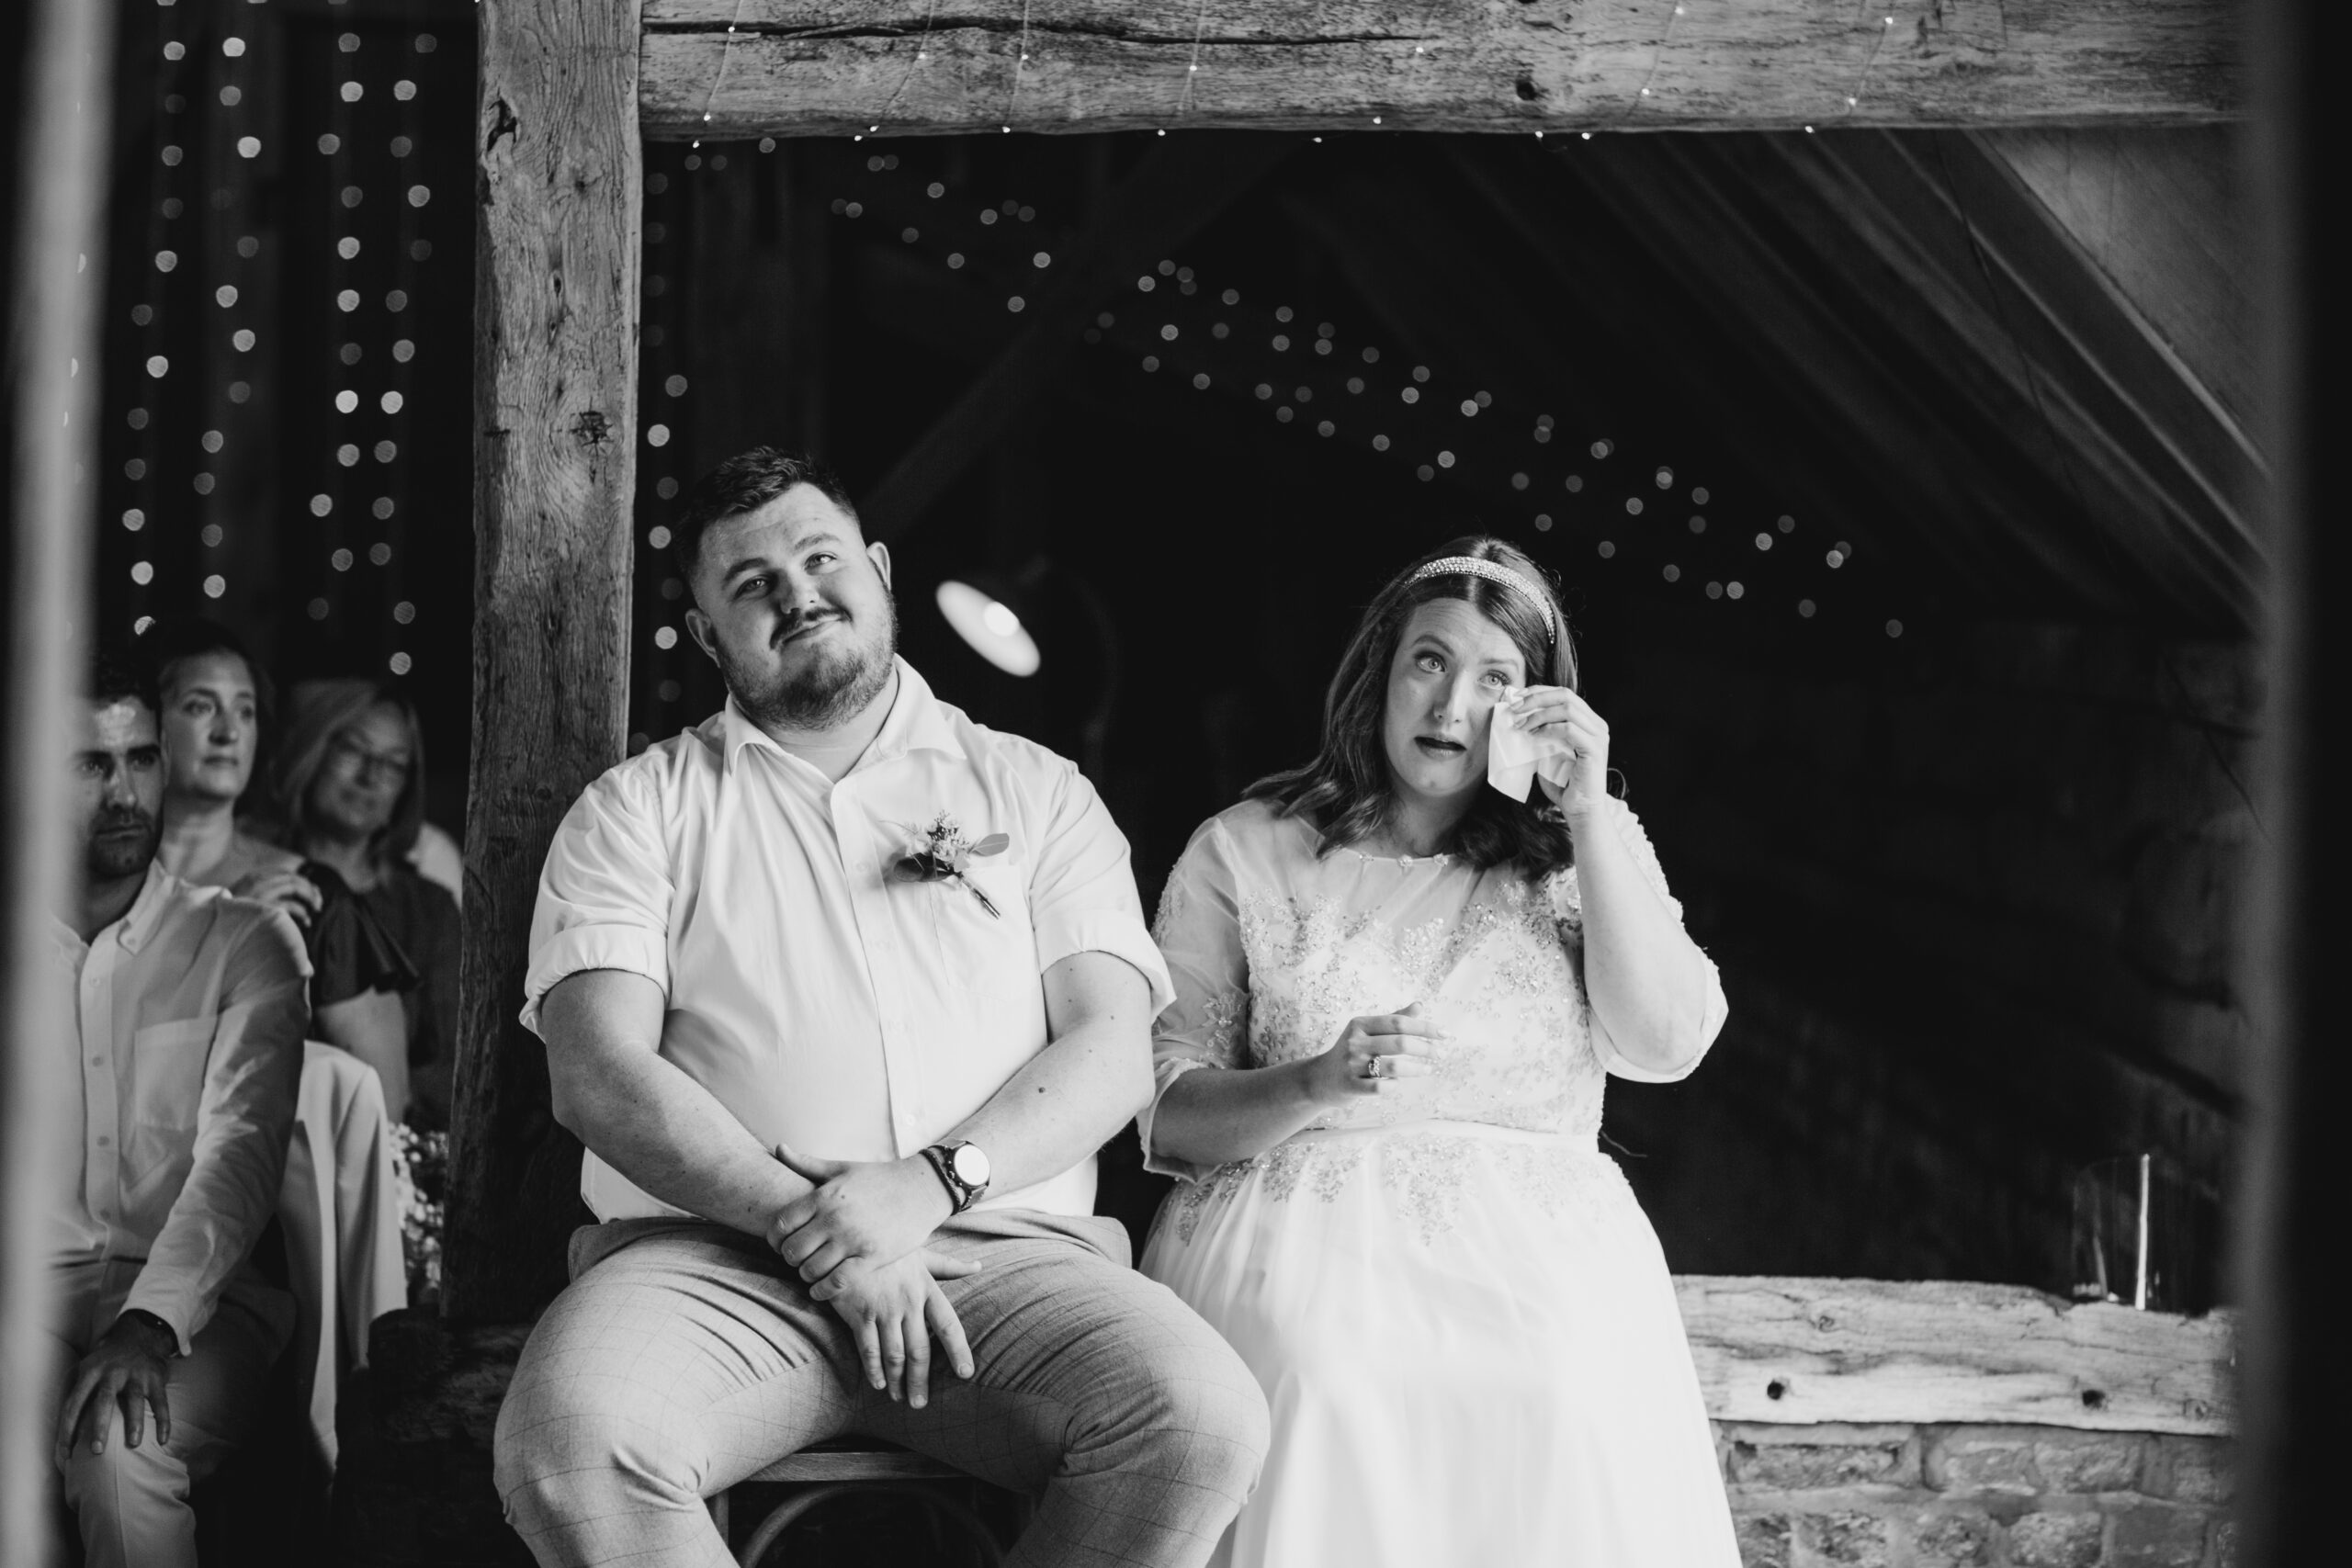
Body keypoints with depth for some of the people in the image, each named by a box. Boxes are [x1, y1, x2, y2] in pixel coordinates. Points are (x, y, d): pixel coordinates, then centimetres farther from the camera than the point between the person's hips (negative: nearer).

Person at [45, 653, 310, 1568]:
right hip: (34, 1282, 1)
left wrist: (151, 1319, -25)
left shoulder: (243, 943, 6)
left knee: (120, 1448, -33)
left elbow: (240, 1150, -8)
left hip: (196, 1294, -1)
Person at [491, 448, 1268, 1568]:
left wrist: (935, 1181, -12)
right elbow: (601, 1075, 0)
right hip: (717, 1253, -1)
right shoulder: (638, 809, 14)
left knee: (1204, 1421, -29)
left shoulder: (1034, 792, 17)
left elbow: (1113, 1049, 6)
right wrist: (806, 1223, -13)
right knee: (570, 1443, -34)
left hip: (1003, 1251, 1)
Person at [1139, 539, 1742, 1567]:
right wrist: (1315, 1087, -17)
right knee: (1321, 1379, -34)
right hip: (1301, 1211, -1)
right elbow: (1164, 1109, 4)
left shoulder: (1583, 851, 16)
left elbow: (1666, 1046, 1)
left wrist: (1588, 817, -2)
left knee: (1577, 1399, -32)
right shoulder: (1244, 852, 10)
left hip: (1538, 1224, 1)